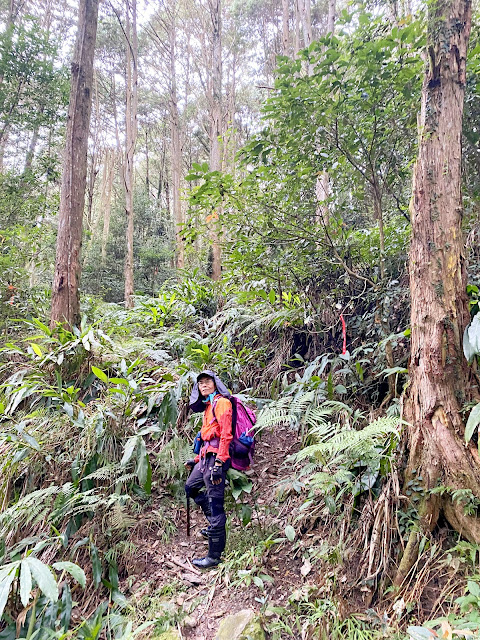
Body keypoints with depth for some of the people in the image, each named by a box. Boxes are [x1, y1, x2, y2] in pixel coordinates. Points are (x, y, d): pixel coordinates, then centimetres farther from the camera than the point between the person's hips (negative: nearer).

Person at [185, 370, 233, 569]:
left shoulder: (221, 402, -10)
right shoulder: (208, 405, 19)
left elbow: (226, 435, -18)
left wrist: (219, 463, -24)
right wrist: (197, 460, 25)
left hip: (216, 457, -11)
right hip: (206, 457, 11)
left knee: (215, 505, -6)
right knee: (190, 488, 24)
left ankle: (214, 556, 3)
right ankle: (215, 523, 31)